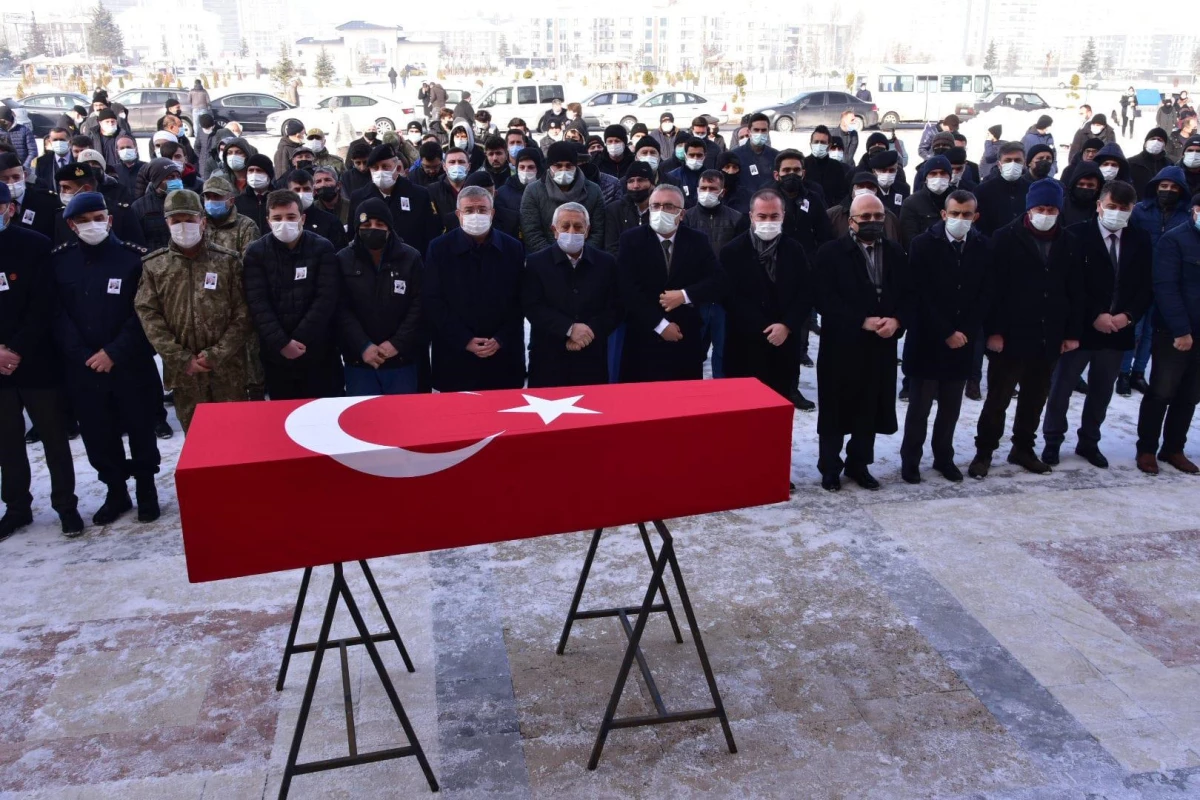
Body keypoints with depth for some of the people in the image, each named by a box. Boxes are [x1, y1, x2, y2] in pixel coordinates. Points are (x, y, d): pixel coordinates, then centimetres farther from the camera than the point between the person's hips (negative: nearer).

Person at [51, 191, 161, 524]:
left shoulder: (134, 257, -4)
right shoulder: (59, 261, 4)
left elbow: (144, 312, -8)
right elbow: (57, 313, 1)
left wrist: (114, 353, -13)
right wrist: (81, 356, -10)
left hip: (131, 363, -2)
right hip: (82, 366, 3)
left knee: (140, 430, 8)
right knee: (97, 434, 9)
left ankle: (146, 489, 26)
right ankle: (116, 491, 26)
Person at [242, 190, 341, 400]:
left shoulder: (322, 248, -2)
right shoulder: (255, 253, 1)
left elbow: (326, 299, -10)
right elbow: (258, 304, -7)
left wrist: (299, 340, -16)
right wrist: (281, 343, -18)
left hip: (319, 351, -1)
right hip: (276, 353, 1)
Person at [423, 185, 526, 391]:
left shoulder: (513, 248, 5)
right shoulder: (439, 248, 0)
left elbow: (520, 301, 4)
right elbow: (433, 302, -3)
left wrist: (501, 340, -8)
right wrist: (464, 340, -11)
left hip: (504, 356, 1)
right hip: (455, 355, -1)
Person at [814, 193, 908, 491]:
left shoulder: (895, 253, 10)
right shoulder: (831, 252, -6)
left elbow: (907, 296, 8)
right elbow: (824, 300, -14)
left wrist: (896, 320, -12)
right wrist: (862, 322, -19)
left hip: (881, 346, 4)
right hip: (842, 344, -4)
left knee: (871, 408, 11)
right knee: (835, 409, 4)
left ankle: (859, 464, 25)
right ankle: (830, 467, 17)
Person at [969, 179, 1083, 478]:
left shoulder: (1067, 243, 7)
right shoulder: (1007, 238, -6)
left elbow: (1075, 291, 9)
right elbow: (993, 286, -10)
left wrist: (1073, 332, 4)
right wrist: (993, 330, -15)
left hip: (1049, 338, 5)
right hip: (1011, 336, -4)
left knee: (1035, 398, 14)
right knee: (998, 398, 2)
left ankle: (1023, 448, 28)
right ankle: (984, 452, 13)